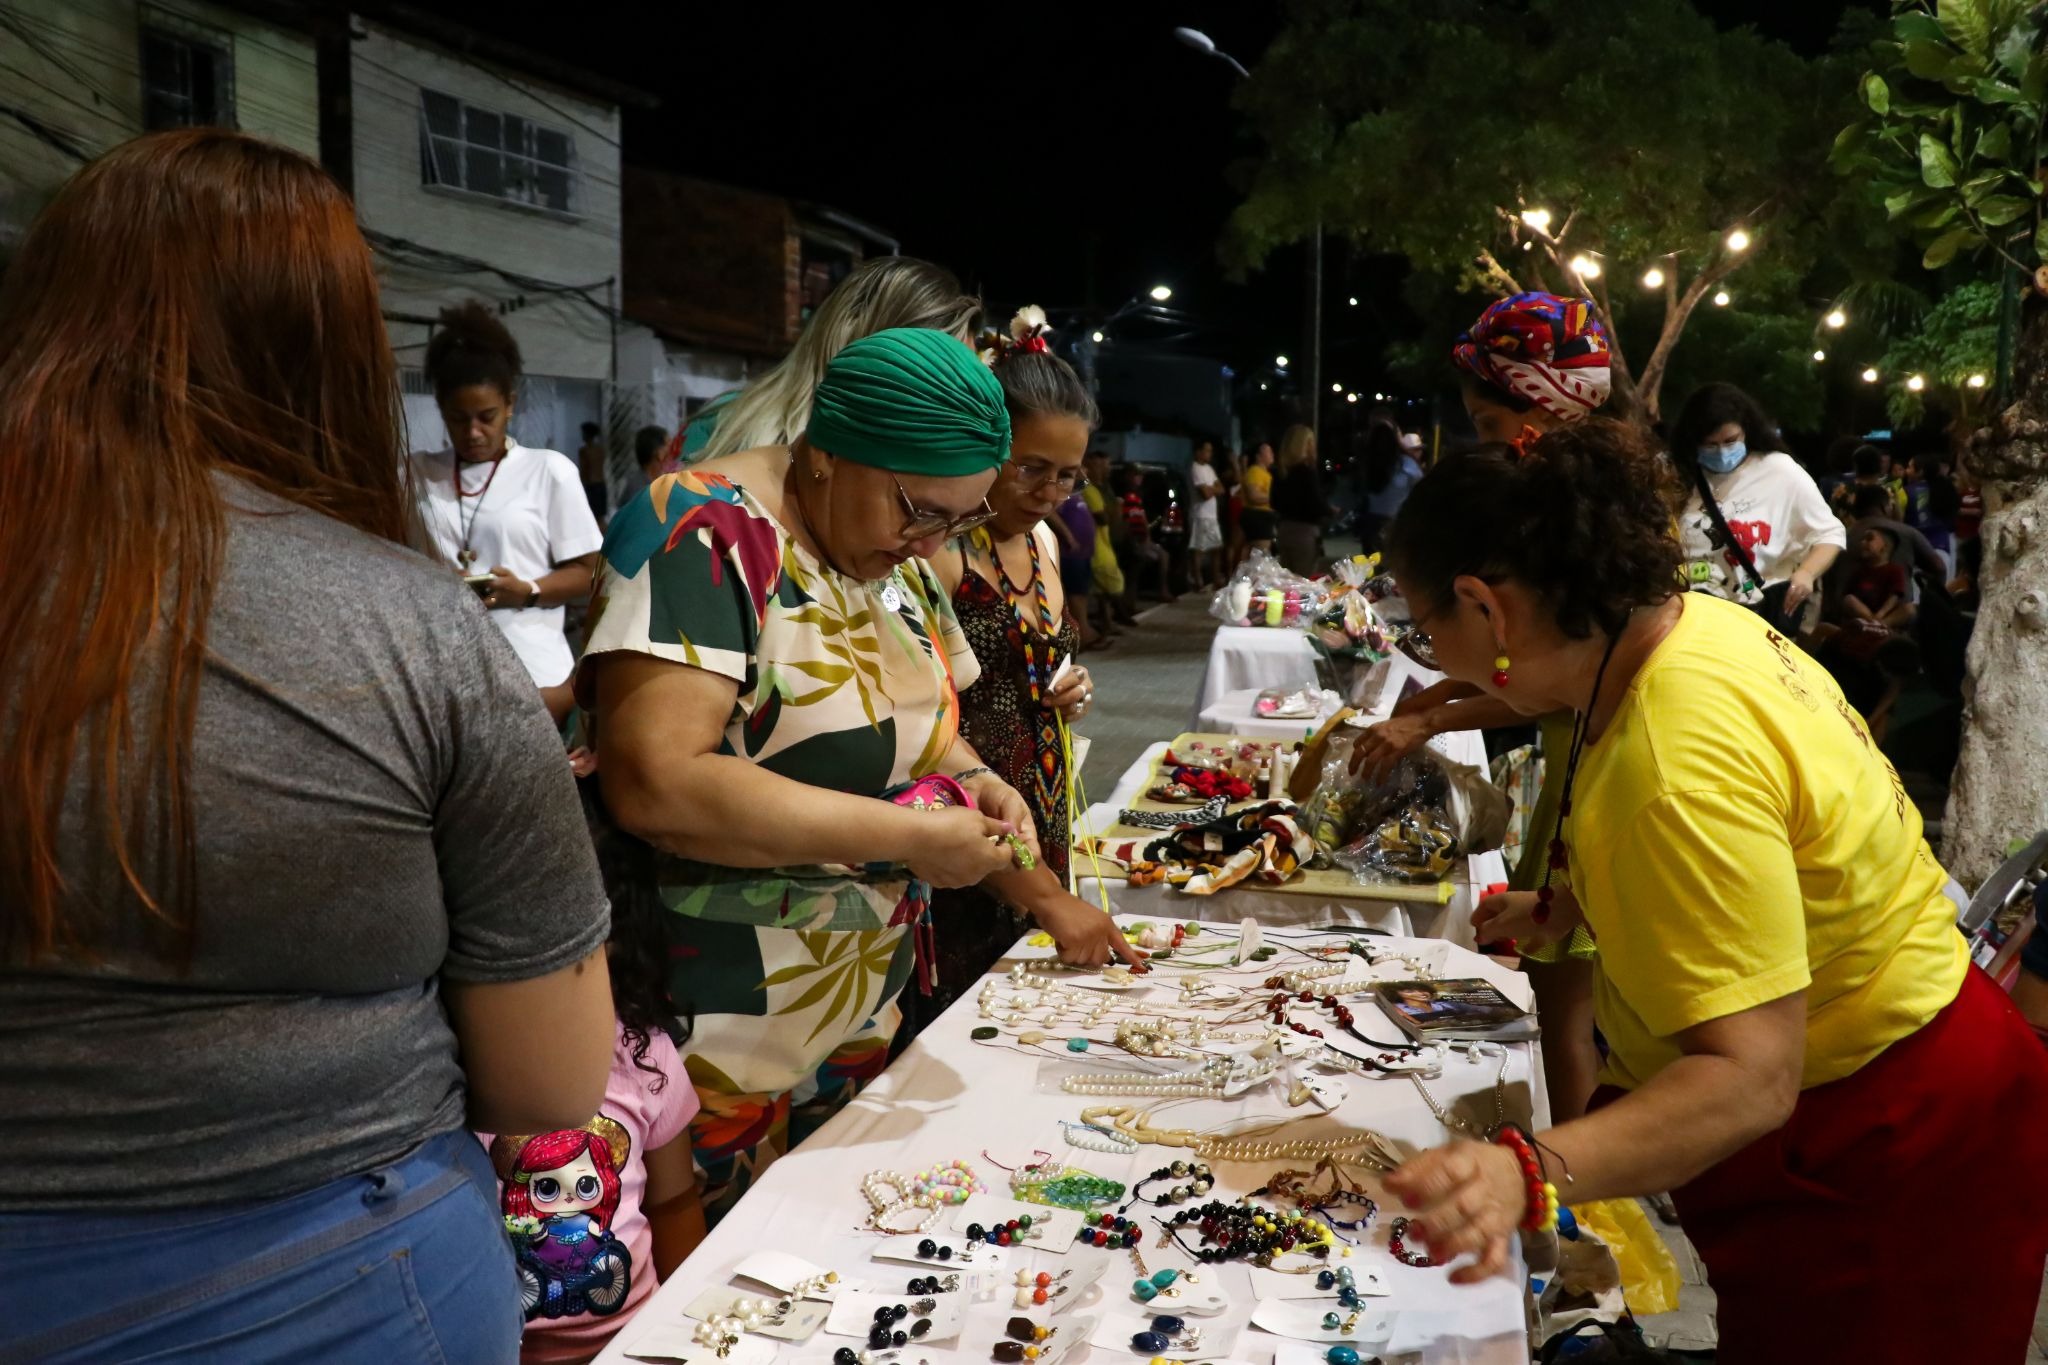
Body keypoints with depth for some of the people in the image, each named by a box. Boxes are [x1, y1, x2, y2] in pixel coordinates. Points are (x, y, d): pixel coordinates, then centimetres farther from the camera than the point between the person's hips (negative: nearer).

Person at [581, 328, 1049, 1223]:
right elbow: (654, 785, -30)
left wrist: (970, 780, -2)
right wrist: (909, 835, -26)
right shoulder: (703, 535, -20)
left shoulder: (896, 559, 5)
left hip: (861, 1013, 8)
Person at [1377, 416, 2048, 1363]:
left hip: (1876, 1156, -9)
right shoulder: (1693, 624, -6)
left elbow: (1751, 1077, -36)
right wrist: (1564, 908, 15)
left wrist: (1527, 1173, -48)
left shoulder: (1682, 768, -34)